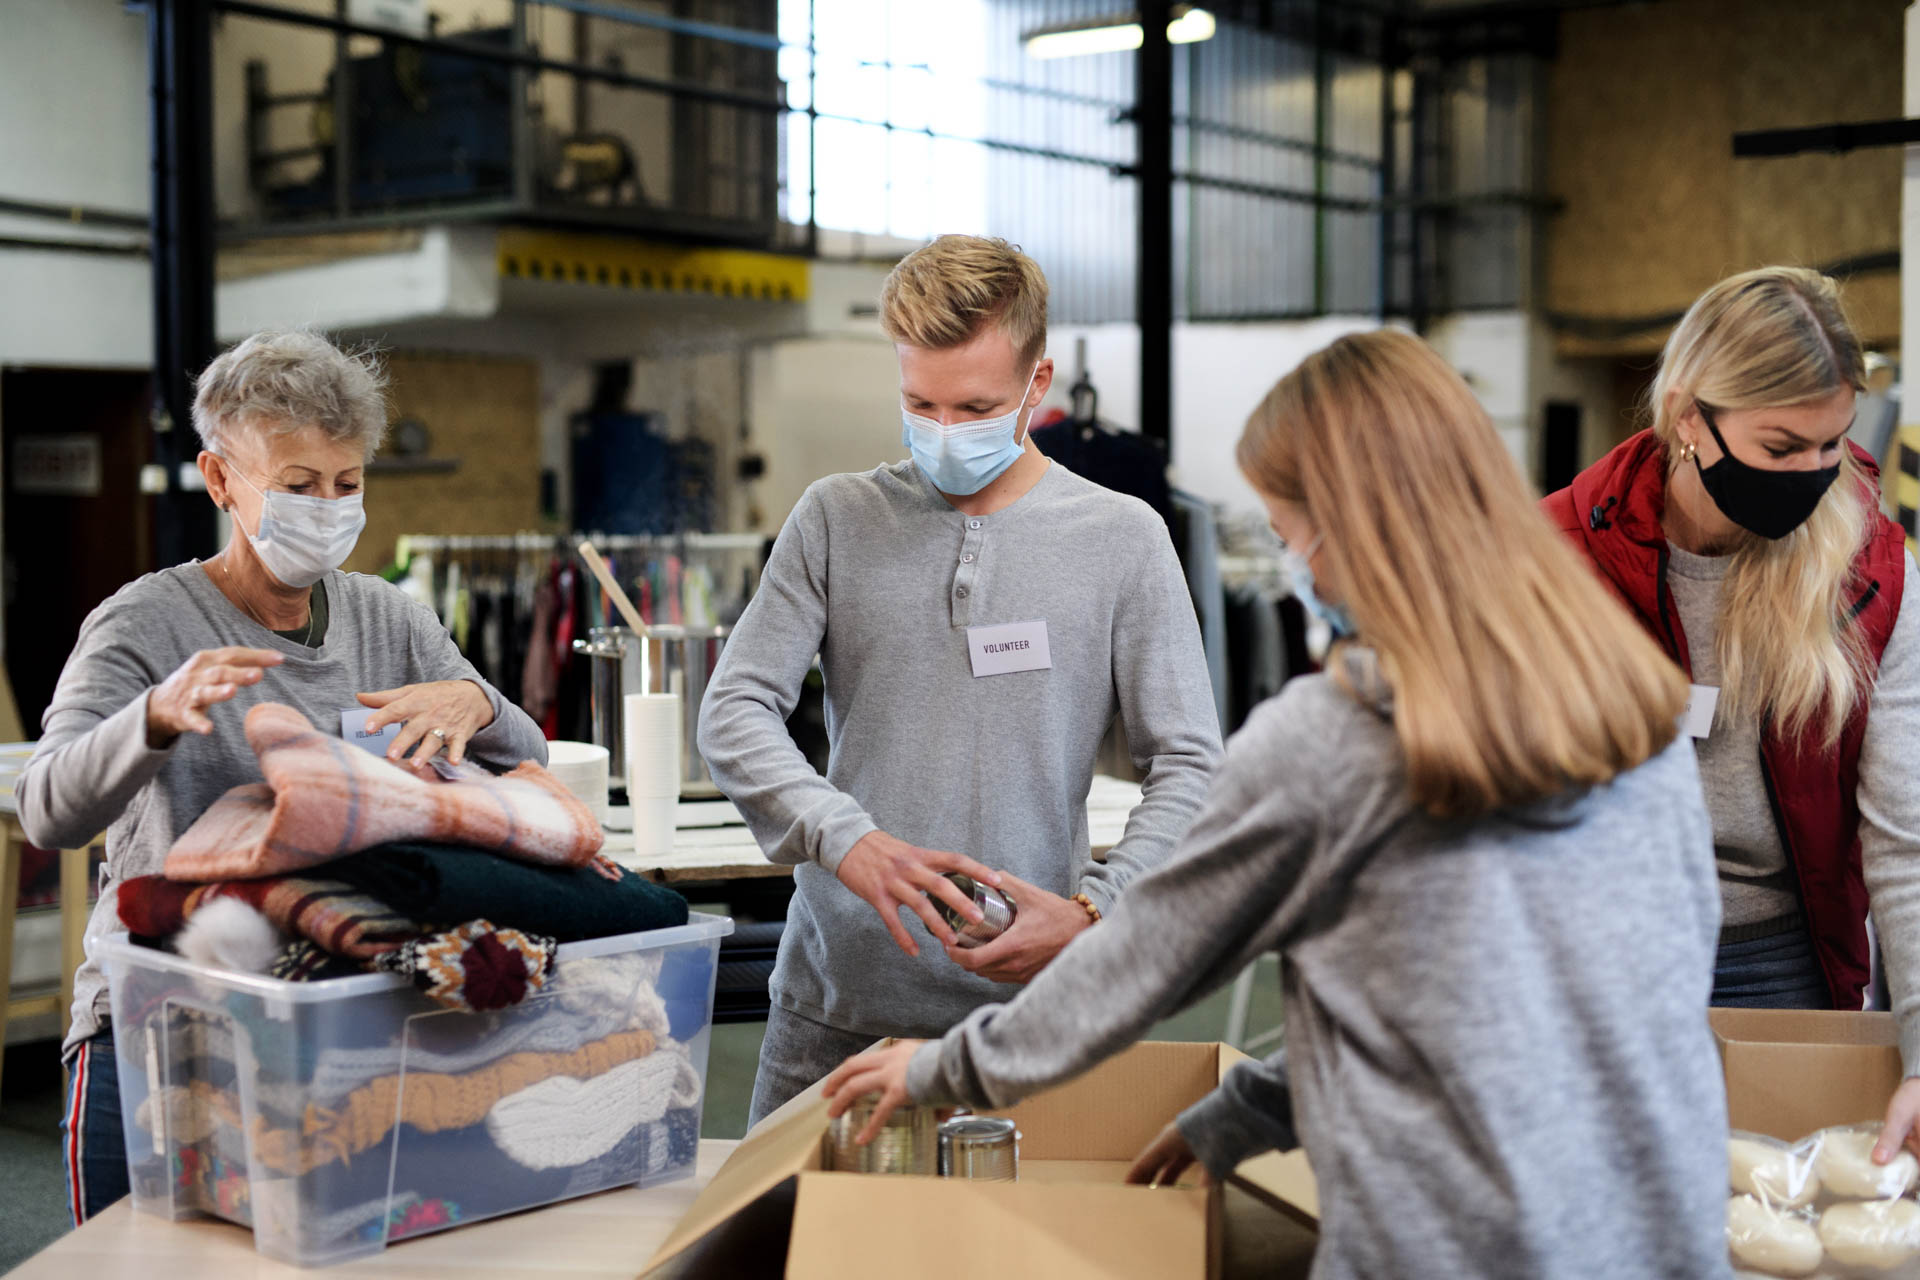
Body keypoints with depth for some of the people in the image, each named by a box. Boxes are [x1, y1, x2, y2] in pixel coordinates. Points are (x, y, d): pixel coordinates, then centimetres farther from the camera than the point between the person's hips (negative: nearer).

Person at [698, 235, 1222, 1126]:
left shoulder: (1121, 540, 1)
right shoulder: (837, 520, 4)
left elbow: (1189, 768, 0)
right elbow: (735, 711, -3)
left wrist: (1092, 912, -16)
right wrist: (847, 840, -20)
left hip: (1021, 1008, -1)